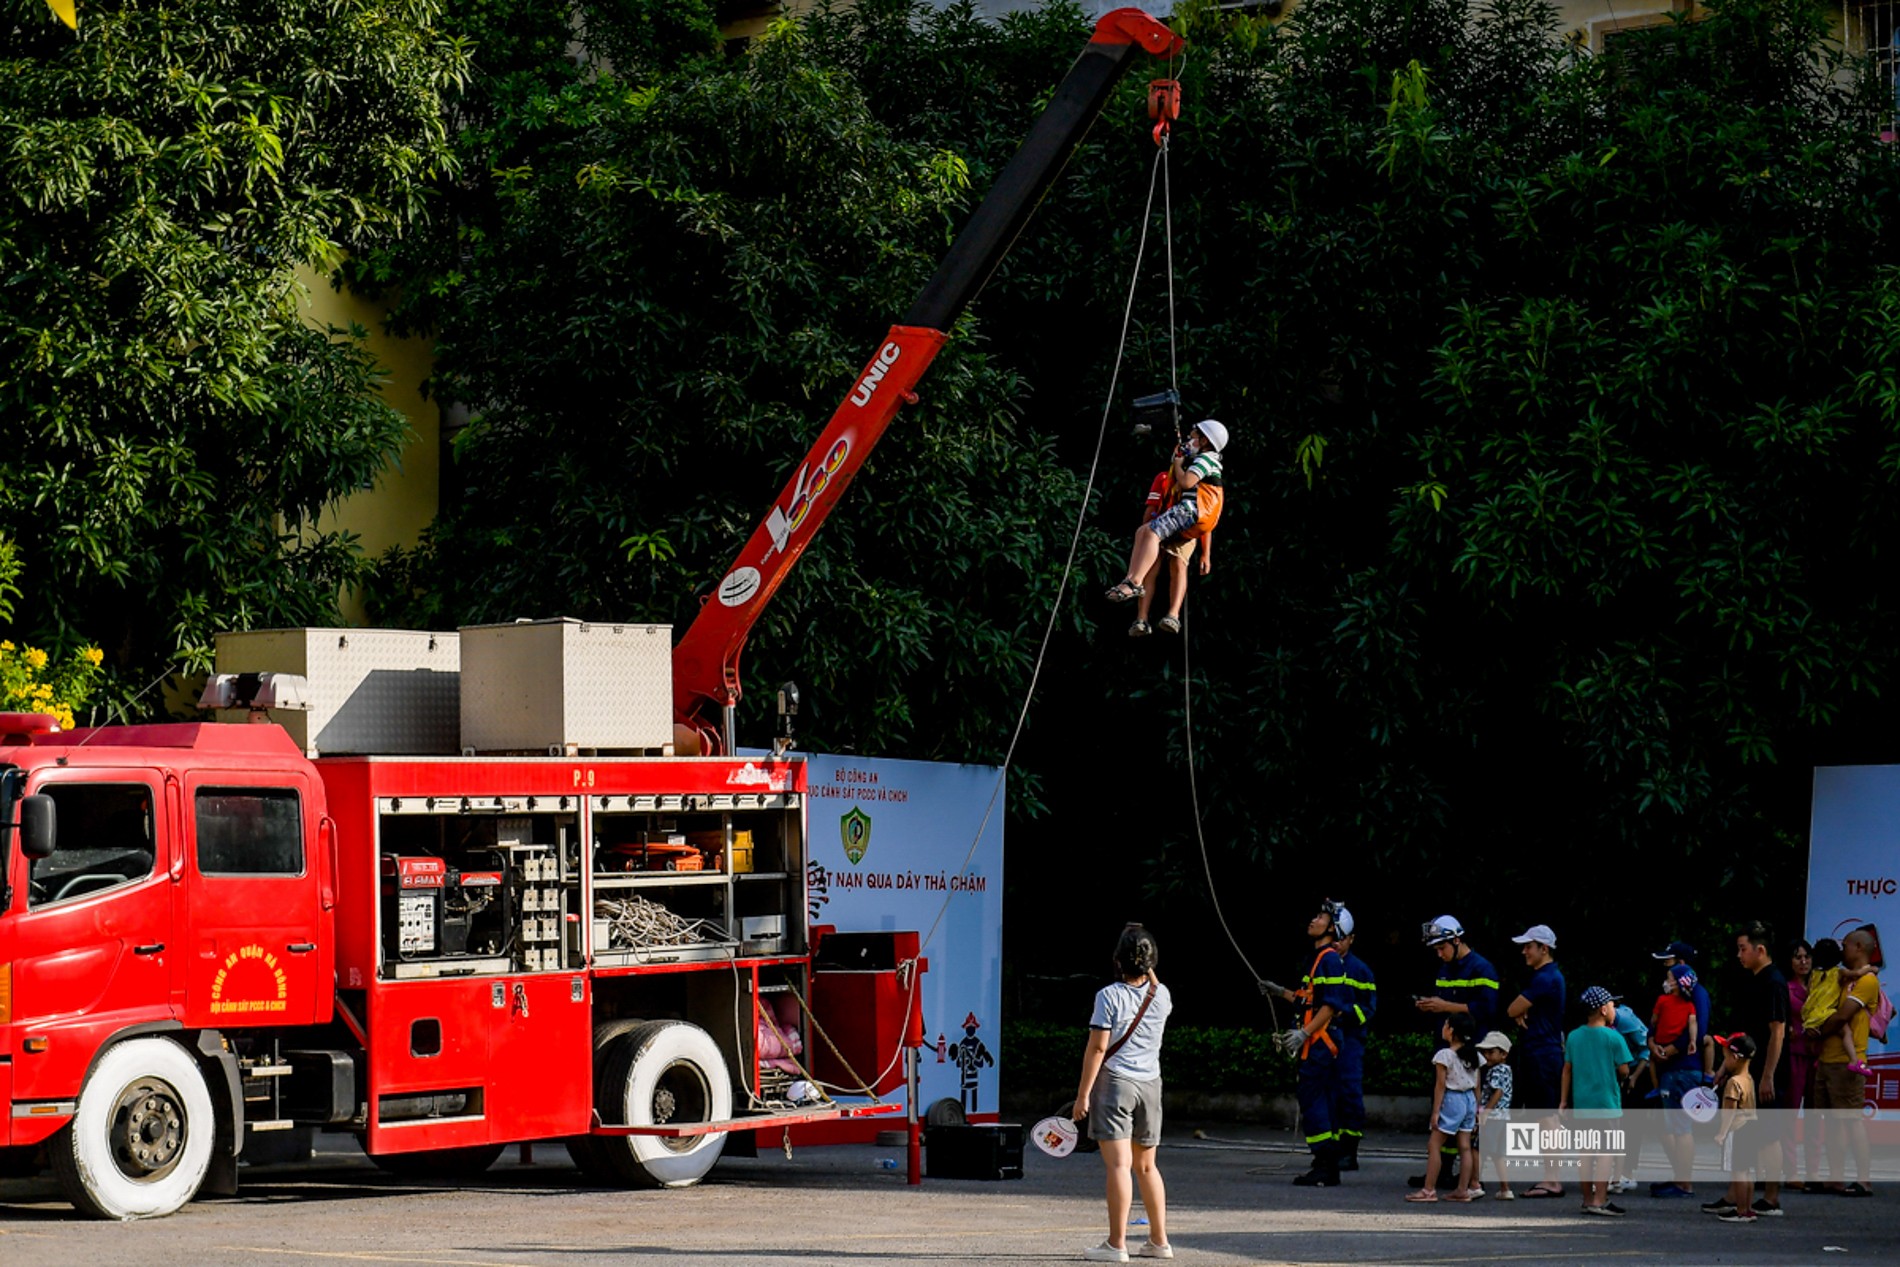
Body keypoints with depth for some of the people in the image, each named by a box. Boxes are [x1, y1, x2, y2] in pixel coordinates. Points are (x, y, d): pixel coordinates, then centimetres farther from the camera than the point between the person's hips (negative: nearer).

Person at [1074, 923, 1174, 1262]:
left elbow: (1097, 1048, -13)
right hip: (1150, 1083, 6)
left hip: (1115, 1082, -6)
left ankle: (1116, 1244, -12)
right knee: (1146, 1166, 16)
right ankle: (1159, 1241, 19)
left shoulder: (1109, 996, -11)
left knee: (1119, 1164, -9)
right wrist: (1148, 969, 20)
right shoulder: (1161, 996, 4)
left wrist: (1083, 1094, -9)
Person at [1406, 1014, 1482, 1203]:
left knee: (1435, 1145, -2)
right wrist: (1477, 1109, 17)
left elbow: (1440, 1085, -13)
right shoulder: (1473, 1055, 7)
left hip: (1452, 1101, -7)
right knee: (1464, 1146, 8)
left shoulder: (1445, 1055, -13)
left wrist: (1435, 1111, -10)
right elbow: (1477, 1085, 10)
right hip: (1469, 1100, 7)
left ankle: (1429, 1190, -4)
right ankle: (1463, 1190, 8)